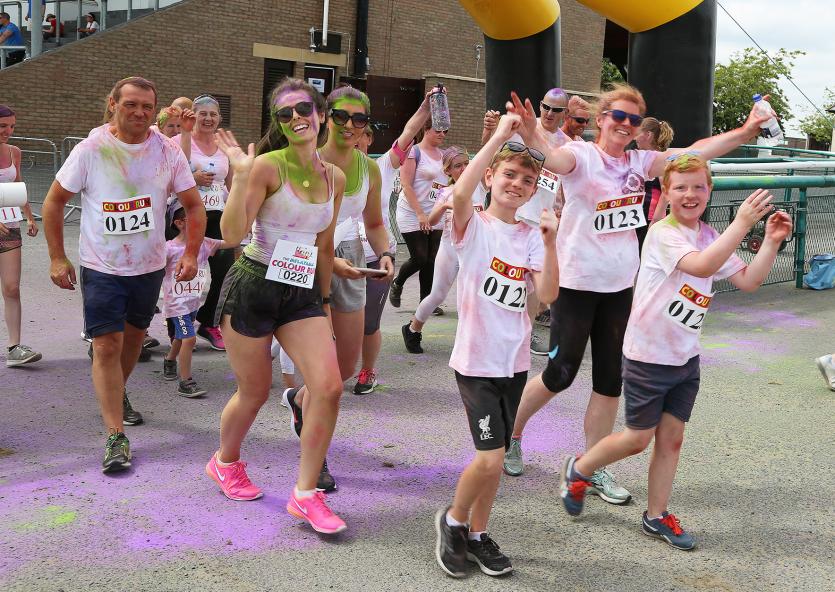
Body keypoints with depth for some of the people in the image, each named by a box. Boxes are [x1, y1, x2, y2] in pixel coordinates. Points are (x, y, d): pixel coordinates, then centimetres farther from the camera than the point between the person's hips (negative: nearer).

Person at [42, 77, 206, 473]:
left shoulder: (168, 151, -5)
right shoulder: (91, 150, -11)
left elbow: (193, 204, 2)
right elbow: (54, 202, -2)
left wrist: (191, 254, -8)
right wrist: (57, 258, -6)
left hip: (150, 265, 3)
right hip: (101, 267, -3)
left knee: (134, 335, 19)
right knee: (107, 345, -8)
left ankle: (118, 393, 47)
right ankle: (116, 437, -6)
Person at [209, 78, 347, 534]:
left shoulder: (334, 178, 7)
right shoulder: (267, 166, -11)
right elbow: (232, 234, -18)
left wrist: (324, 298, 20)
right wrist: (241, 175, -25)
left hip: (303, 294, 5)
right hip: (253, 287, -4)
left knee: (329, 387, -11)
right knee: (255, 392, 9)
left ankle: (305, 494, 3)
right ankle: (225, 462, 40)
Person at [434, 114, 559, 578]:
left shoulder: (531, 237, 5)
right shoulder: (474, 226, -8)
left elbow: (548, 294, -8)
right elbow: (460, 194, -32)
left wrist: (550, 242, -18)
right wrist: (499, 136, -27)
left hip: (515, 361, 5)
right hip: (477, 359, -5)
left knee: (495, 457, 13)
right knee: (491, 458, -11)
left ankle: (478, 533, 30)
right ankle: (453, 520, 15)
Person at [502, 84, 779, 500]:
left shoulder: (640, 162, 6)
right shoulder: (581, 155, -11)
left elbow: (695, 152, 1)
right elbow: (553, 159, -34)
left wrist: (747, 131, -9)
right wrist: (531, 135, -55)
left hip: (620, 286, 6)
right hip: (575, 283, -6)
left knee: (610, 380, 10)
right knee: (560, 374, 2)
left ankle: (593, 469, 24)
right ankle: (510, 434, 29)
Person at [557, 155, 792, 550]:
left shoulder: (710, 237, 7)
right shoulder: (663, 233, -19)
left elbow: (747, 280, 2)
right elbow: (700, 266, -36)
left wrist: (771, 242, -10)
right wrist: (742, 223, -38)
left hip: (686, 356, 7)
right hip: (647, 355, -7)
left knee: (671, 437, 10)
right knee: (639, 439, 5)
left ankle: (657, 516, 23)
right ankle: (578, 469, 29)